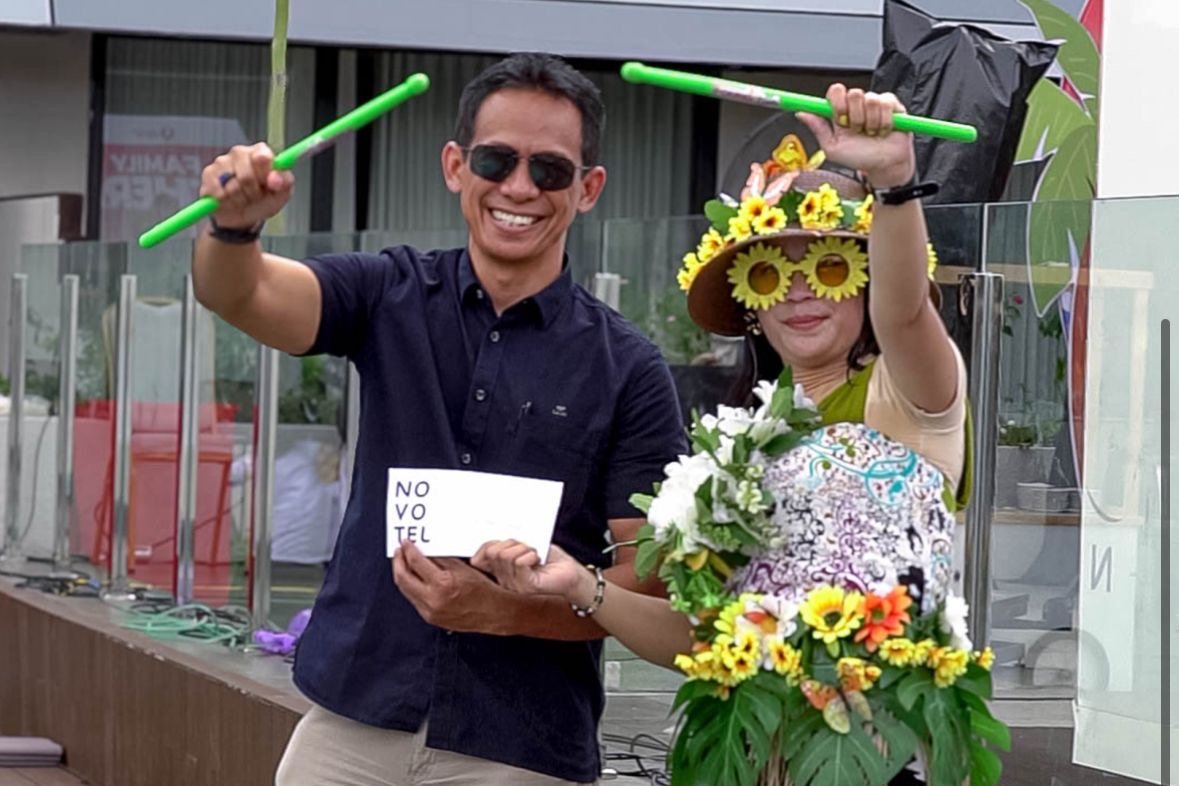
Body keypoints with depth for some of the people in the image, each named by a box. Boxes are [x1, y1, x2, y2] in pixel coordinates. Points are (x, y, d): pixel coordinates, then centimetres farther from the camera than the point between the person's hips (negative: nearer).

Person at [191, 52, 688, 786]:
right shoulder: (393, 295, 4)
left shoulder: (628, 370, -4)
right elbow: (240, 292, -11)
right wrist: (235, 223, -33)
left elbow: (651, 580, -6)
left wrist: (503, 610, -22)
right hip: (354, 723, 2)